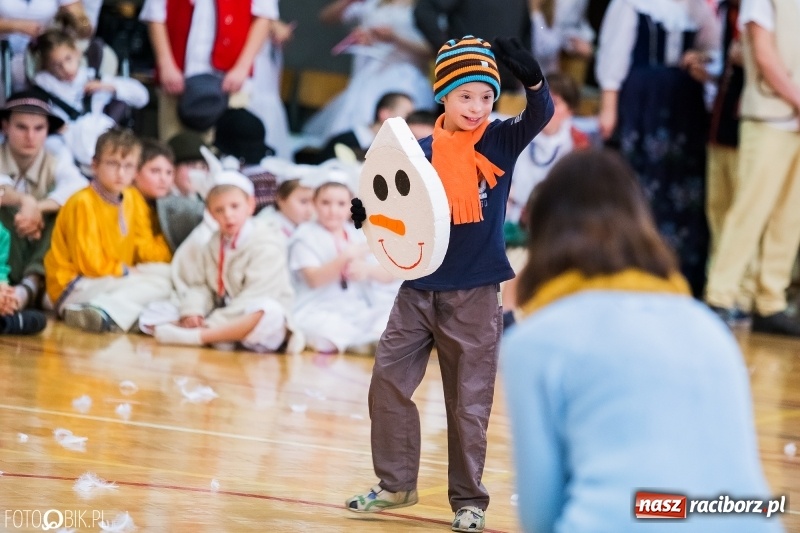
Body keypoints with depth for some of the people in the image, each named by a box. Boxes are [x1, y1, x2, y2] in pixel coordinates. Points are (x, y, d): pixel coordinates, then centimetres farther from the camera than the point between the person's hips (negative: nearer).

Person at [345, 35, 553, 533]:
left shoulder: (500, 141, -2)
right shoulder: (421, 152, 3)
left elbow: (541, 114, -18)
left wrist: (532, 77, -37)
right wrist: (372, 215, -10)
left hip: (474, 295, -2)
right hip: (418, 289, 3)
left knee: (469, 402, 2)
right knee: (389, 380, 1)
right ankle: (397, 483, 15)